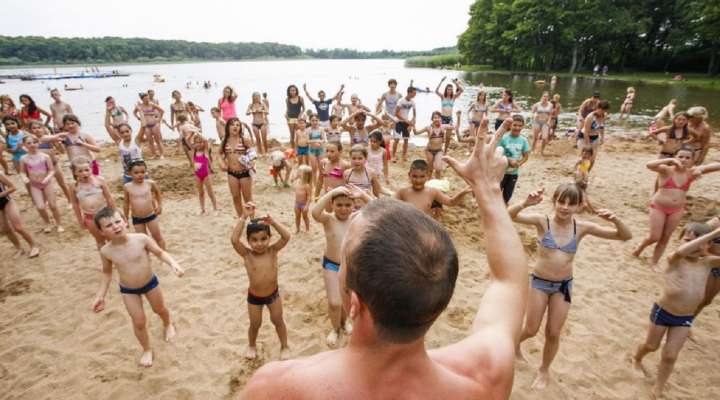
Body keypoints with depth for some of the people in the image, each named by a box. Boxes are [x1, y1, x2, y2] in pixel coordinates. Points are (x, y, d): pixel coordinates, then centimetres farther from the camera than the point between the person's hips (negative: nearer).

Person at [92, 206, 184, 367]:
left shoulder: (141, 239, -25)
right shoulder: (106, 251, -18)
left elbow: (160, 253, -12)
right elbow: (107, 273, 0)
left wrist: (173, 264, -28)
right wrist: (100, 296, -2)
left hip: (150, 282, 0)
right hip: (128, 290, 0)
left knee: (160, 309, 23)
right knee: (139, 322, 7)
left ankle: (168, 324, 59)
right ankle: (147, 350, 34)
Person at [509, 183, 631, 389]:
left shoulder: (582, 228, -9)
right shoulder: (543, 221, -16)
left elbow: (625, 236, -6)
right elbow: (509, 215, -30)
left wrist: (615, 220, -26)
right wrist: (525, 203, -48)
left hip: (564, 285, 2)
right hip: (539, 282, -2)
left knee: (553, 333, 13)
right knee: (531, 330, 9)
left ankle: (544, 370, 39)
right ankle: (515, 343, 45)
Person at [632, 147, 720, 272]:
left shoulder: (690, 173, -1)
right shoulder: (666, 170, -12)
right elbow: (649, 165, -32)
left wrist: (701, 169, -23)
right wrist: (670, 160, -40)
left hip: (677, 210, 4)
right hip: (658, 208, -4)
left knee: (665, 238, 11)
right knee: (654, 237, -1)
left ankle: (654, 262, 26)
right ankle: (640, 247, 32)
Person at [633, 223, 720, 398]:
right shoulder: (675, 260, -15)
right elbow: (682, 251, -38)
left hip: (685, 318, 3)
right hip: (662, 311, -3)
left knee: (670, 356, 9)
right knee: (651, 346, 17)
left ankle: (658, 390, 26)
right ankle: (637, 359, 49)